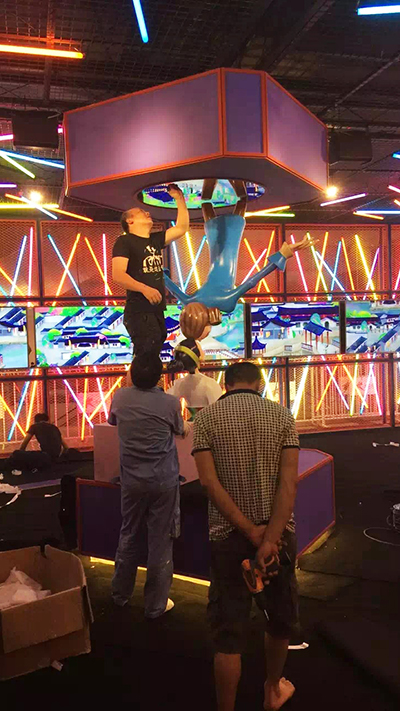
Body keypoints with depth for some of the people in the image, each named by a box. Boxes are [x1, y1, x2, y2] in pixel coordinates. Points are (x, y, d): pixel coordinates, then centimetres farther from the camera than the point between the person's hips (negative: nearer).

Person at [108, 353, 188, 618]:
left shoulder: (120, 397, -5)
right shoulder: (170, 403, -13)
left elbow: (112, 421, 17)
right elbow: (181, 431, 8)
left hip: (132, 480, 3)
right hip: (164, 480, -3)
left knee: (129, 536, 19)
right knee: (160, 541, 7)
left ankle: (121, 595, 34)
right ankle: (155, 604, 18)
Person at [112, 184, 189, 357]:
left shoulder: (156, 240, 18)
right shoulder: (124, 241, -4)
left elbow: (181, 228, 23)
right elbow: (118, 275, -15)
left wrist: (180, 199, 18)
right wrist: (145, 288, -29)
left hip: (157, 311, 8)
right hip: (139, 312, -8)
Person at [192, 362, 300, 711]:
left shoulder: (205, 418, -3)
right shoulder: (282, 415, -2)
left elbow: (210, 481, -13)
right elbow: (289, 480, -13)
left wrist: (251, 532, -13)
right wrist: (270, 538, -16)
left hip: (230, 535, -1)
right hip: (279, 531, 2)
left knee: (229, 633, 8)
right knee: (282, 617, 24)